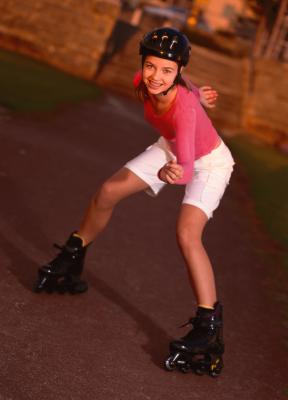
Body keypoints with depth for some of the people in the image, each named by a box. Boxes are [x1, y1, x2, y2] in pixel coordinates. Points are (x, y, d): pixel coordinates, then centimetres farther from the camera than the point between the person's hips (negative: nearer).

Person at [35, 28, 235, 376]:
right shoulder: (144, 83, -24)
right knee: (107, 193, 2)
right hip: (172, 149, 7)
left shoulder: (185, 106, -42)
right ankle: (71, 263, 27)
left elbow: (188, 169, -53)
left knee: (187, 234, -27)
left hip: (209, 162, -7)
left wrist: (173, 173, -71)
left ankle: (209, 328, -21)